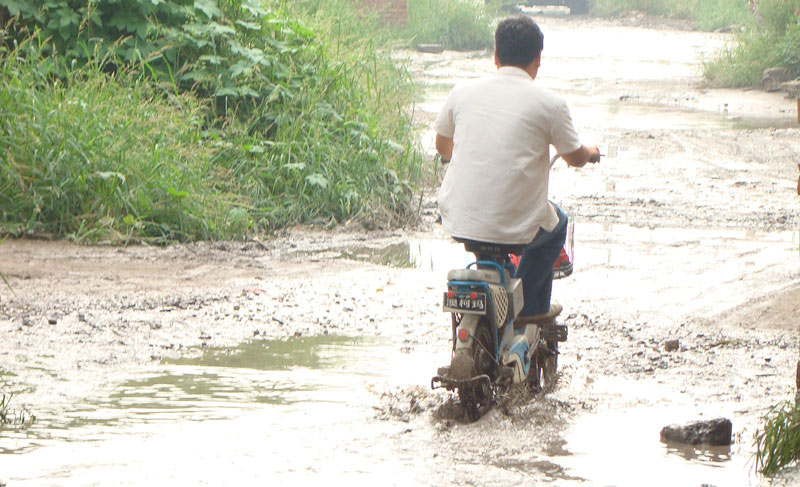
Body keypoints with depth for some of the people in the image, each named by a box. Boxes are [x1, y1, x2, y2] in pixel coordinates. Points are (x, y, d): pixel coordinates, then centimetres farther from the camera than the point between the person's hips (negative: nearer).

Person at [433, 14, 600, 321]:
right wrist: (590, 153, 34)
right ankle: (531, 306, 31)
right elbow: (576, 158, 9)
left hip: (458, 223, 3)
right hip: (515, 227, -3)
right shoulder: (549, 105, -6)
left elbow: (442, 146, 21)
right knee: (555, 222, 31)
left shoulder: (463, 92, 4)